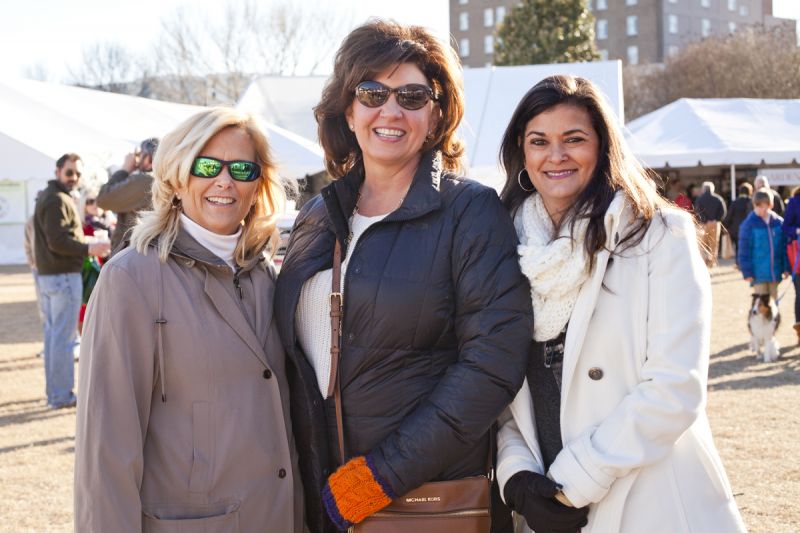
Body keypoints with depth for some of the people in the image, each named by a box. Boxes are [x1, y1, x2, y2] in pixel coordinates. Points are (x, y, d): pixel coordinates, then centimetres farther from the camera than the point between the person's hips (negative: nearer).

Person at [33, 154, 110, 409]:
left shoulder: (46, 197, 18)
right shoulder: (58, 200, -14)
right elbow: (57, 241, -22)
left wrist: (83, 243, 17)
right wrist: (88, 249, -19)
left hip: (46, 274, 10)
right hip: (64, 275, -10)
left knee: (52, 333, 13)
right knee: (64, 337, -6)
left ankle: (54, 392, 18)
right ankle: (62, 395, -4)